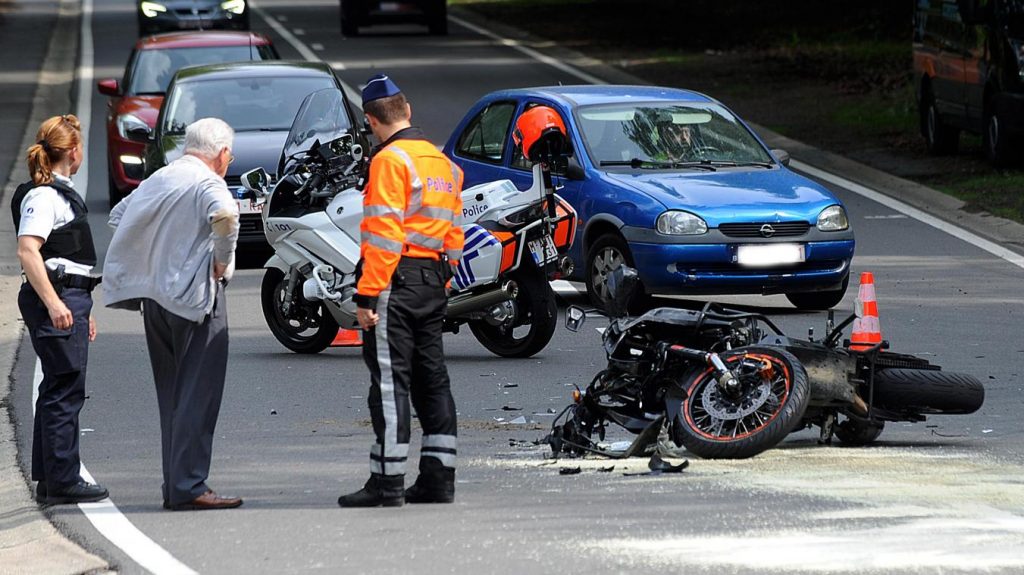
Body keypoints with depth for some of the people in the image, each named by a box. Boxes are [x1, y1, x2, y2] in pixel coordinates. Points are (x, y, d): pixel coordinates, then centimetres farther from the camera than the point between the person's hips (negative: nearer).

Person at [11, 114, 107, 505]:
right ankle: (62, 482, -7)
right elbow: (28, 251, -22)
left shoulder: (61, 193, 19)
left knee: (59, 390, 12)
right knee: (65, 390, -9)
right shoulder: (43, 196, -13)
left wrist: (83, 308, 29)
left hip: (69, 300, 10)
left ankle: (48, 481, 17)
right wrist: (53, 303, -28)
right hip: (57, 301, -10)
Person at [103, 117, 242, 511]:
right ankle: (188, 486, -12)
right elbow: (225, 214, -31)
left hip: (155, 296, 8)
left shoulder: (158, 179, 14)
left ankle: (175, 485, 15)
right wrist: (222, 261, -16)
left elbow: (119, 215, 27)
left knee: (172, 395, 13)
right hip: (195, 295, -8)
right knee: (198, 395, -7)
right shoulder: (206, 183, -11)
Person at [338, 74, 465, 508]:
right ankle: (438, 480, 13)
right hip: (434, 283, 8)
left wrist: (367, 295, -18)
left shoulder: (391, 160, -11)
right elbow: (453, 234, 18)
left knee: (390, 383, -8)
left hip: (396, 280, -8)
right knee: (432, 379, 12)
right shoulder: (443, 163, 16)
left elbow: (383, 233, -18)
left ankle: (387, 484, -9)